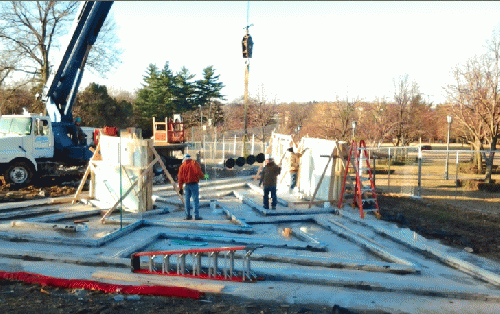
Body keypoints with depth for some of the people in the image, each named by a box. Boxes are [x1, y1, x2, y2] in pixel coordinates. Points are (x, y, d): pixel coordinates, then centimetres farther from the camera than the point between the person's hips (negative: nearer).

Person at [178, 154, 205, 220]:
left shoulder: (182, 166, 9)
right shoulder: (194, 163, -2)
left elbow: (180, 178, 8)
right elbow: (198, 172, -16)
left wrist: (180, 188, 11)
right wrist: (201, 175, 6)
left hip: (186, 185, 4)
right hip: (194, 184, -4)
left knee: (187, 200, 12)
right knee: (196, 200, -2)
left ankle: (188, 215, 13)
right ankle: (196, 216, -3)